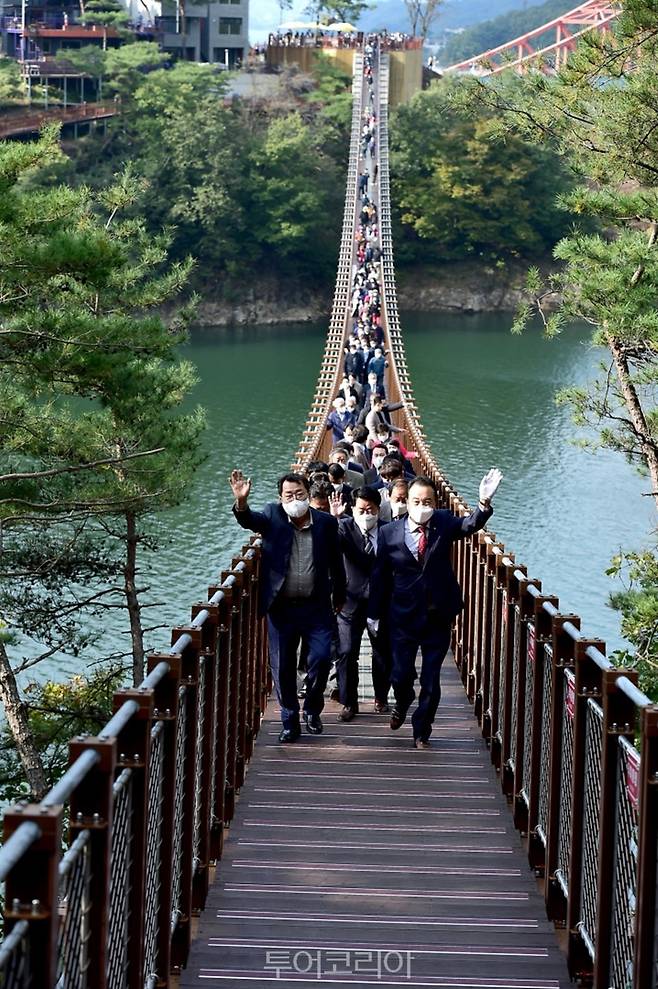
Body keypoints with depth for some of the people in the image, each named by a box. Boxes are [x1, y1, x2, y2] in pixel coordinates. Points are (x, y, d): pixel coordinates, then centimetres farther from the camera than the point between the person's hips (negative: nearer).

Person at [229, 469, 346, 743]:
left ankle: (312, 709, 17)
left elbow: (336, 563, 10)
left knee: (321, 658, -9)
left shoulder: (326, 522, 1)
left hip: (316, 607, 0)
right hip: (281, 607, 0)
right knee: (282, 667, 6)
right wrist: (241, 502, -42)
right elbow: (249, 521, -22)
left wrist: (339, 597, 15)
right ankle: (290, 722, 20)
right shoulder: (273, 516, -1)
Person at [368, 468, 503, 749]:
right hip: (404, 616, 0)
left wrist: (484, 503, -43)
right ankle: (402, 704, 42)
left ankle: (422, 731, 24)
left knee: (431, 679, 7)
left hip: (438, 616, 1)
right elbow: (380, 576, 0)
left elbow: (469, 525, -24)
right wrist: (375, 613, 4)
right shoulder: (390, 533, -7)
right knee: (401, 674, 6)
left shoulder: (444, 523, -5)